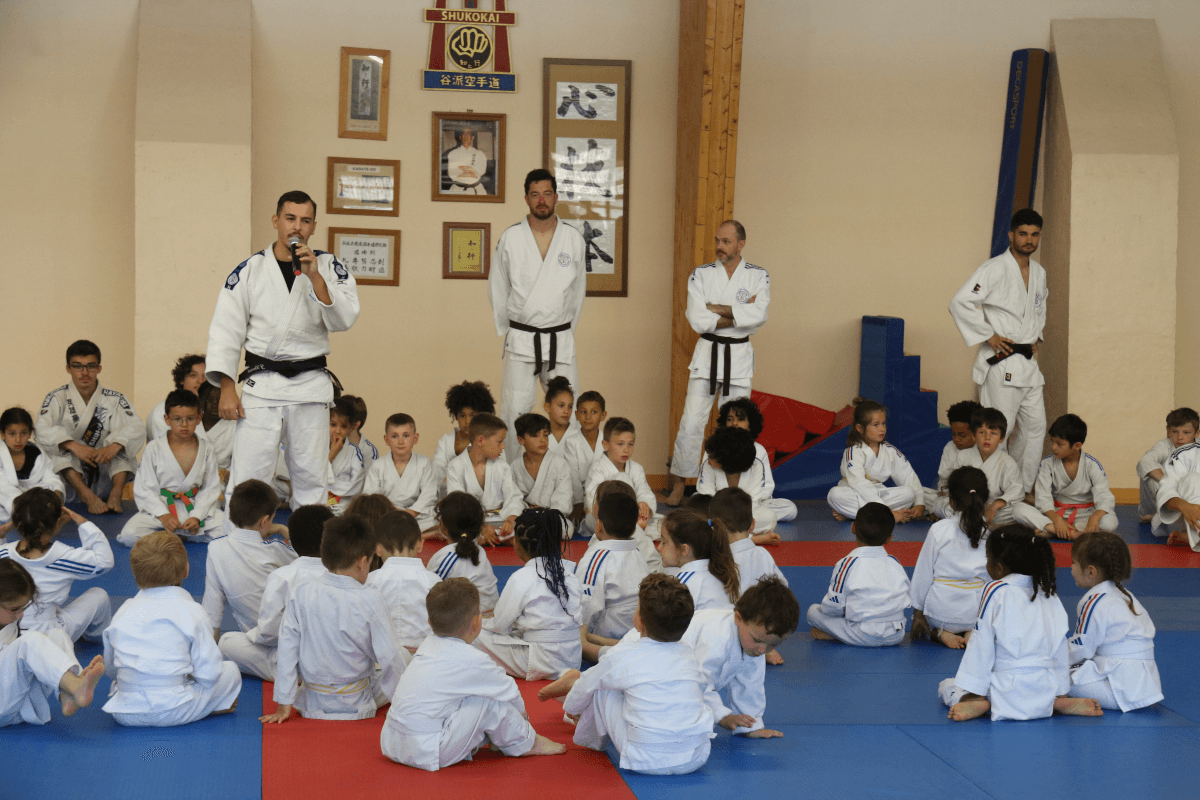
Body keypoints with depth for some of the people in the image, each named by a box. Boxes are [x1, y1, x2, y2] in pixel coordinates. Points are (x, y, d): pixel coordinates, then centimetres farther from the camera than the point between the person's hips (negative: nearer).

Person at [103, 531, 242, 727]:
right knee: (230, 670, 16)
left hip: (124, 713, 4)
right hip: (172, 713, -4)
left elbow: (110, 670, 13)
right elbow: (208, 673, -8)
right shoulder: (191, 612, -9)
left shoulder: (124, 612, 4)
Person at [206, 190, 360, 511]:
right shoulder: (249, 271, 1)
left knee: (311, 478, 8)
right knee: (247, 475, -7)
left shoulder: (330, 267, 3)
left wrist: (314, 277, -19)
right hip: (262, 385, -1)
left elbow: (344, 319, -10)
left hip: (311, 385, 1)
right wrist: (227, 389, -7)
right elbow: (225, 331, 0)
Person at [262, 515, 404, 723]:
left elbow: (287, 649, -6)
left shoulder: (300, 594, -12)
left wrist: (283, 706, 2)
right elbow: (389, 656, -15)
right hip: (355, 706, -2)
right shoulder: (370, 601, -21)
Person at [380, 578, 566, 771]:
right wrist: (521, 715, 26)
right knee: (490, 701, -3)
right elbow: (510, 693, 5)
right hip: (427, 754, -8)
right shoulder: (472, 661, -11)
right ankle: (524, 742, 17)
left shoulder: (426, 646, 11)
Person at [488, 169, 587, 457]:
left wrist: (566, 330, 12)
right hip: (521, 339, -1)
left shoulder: (573, 238, 3)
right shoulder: (510, 238, -1)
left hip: (560, 339, 1)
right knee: (514, 411, -2)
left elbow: (578, 288, 12)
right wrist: (508, 332, 9)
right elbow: (497, 289, 8)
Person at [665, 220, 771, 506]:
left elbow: (758, 316, -18)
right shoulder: (701, 274, -1)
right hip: (708, 352, 0)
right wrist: (737, 314, -14)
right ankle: (679, 483, 4)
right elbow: (697, 320, -13)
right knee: (691, 422, -5)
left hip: (740, 355, 1)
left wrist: (716, 308, -16)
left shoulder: (758, 276, -1)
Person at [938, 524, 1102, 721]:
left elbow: (981, 647, -7)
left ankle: (980, 704, -13)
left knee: (946, 687, 15)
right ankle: (1061, 704, 8)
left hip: (1007, 694, -5)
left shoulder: (995, 592, -8)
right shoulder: (1050, 595, 8)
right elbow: (1060, 650, 12)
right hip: (1045, 693, 5)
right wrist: (1060, 692, 20)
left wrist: (973, 694, -5)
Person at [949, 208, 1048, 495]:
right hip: (1000, 364, -8)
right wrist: (988, 336, -17)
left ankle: (1022, 490, 22)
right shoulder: (995, 269, -12)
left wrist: (1037, 336, 15)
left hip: (1028, 363, 8)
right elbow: (960, 303, -19)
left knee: (1035, 426, 11)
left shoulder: (1039, 273, 13)